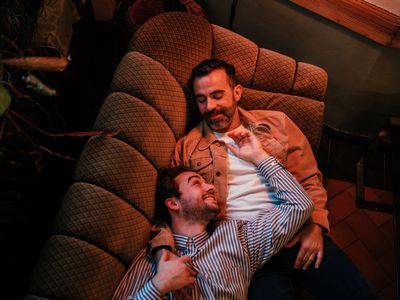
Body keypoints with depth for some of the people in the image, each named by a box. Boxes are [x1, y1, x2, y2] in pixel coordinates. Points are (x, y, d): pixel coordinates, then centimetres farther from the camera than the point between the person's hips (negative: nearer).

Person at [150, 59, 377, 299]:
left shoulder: (275, 122, 11)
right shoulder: (186, 149, 6)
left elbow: (309, 179, 10)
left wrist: (315, 225, -5)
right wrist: (163, 250, -15)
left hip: (301, 236, 2)